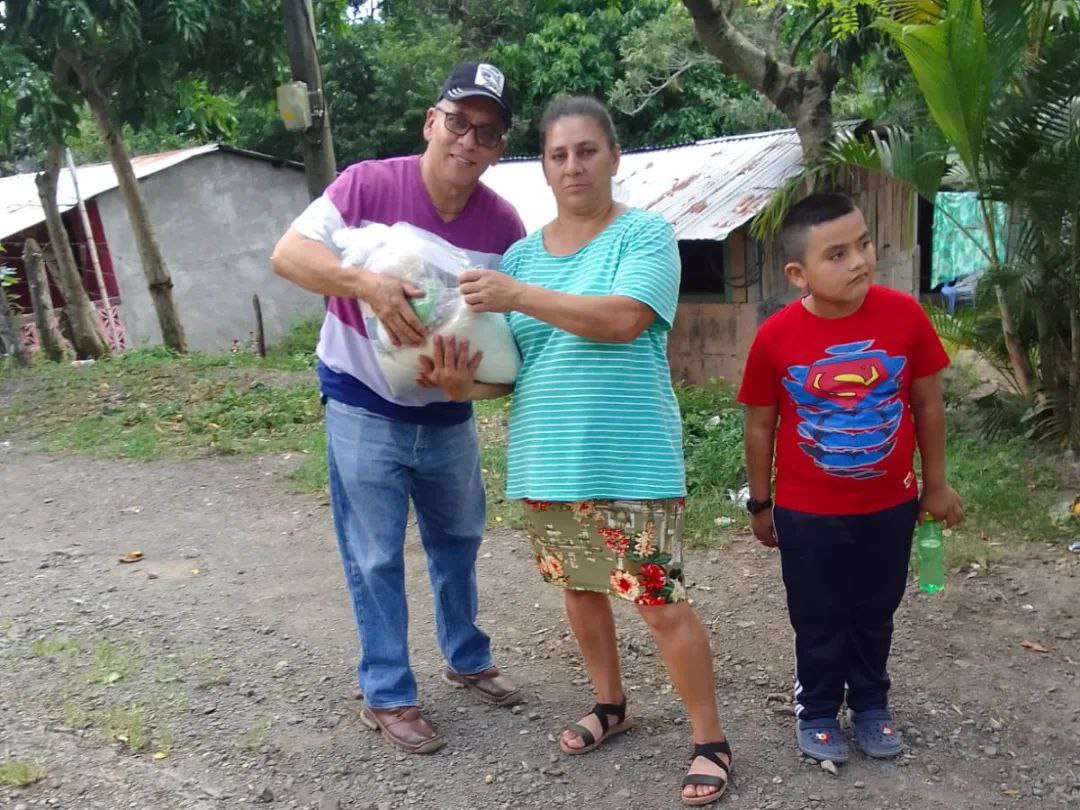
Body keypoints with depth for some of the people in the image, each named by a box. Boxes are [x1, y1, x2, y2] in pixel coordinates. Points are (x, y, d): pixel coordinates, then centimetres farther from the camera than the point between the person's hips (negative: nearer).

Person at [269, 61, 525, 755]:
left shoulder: (504, 224, -10)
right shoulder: (367, 185, -18)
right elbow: (287, 254, -22)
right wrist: (366, 282, -40)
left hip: (447, 412, 4)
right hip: (363, 407, -4)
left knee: (458, 539, 19)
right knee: (375, 557, 5)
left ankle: (468, 659, 41)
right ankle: (387, 695, 22)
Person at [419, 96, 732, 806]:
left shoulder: (645, 234, -6)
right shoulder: (521, 253, 9)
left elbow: (624, 319, -23)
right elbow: (514, 364, 8)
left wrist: (519, 296, -23)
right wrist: (464, 383, -12)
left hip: (630, 458, -5)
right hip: (546, 458, 6)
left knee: (661, 603, -2)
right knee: (580, 587, 19)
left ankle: (711, 742, 17)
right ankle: (611, 705, 41)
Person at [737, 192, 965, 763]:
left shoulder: (904, 315, -13)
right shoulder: (775, 337, -17)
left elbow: (927, 403, 0)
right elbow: (760, 426, -5)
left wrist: (935, 483, 6)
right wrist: (759, 504, 2)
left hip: (890, 505, 2)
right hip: (809, 512, -2)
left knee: (875, 614, 20)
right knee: (818, 622, 14)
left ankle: (871, 706, 43)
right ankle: (817, 712, 37)